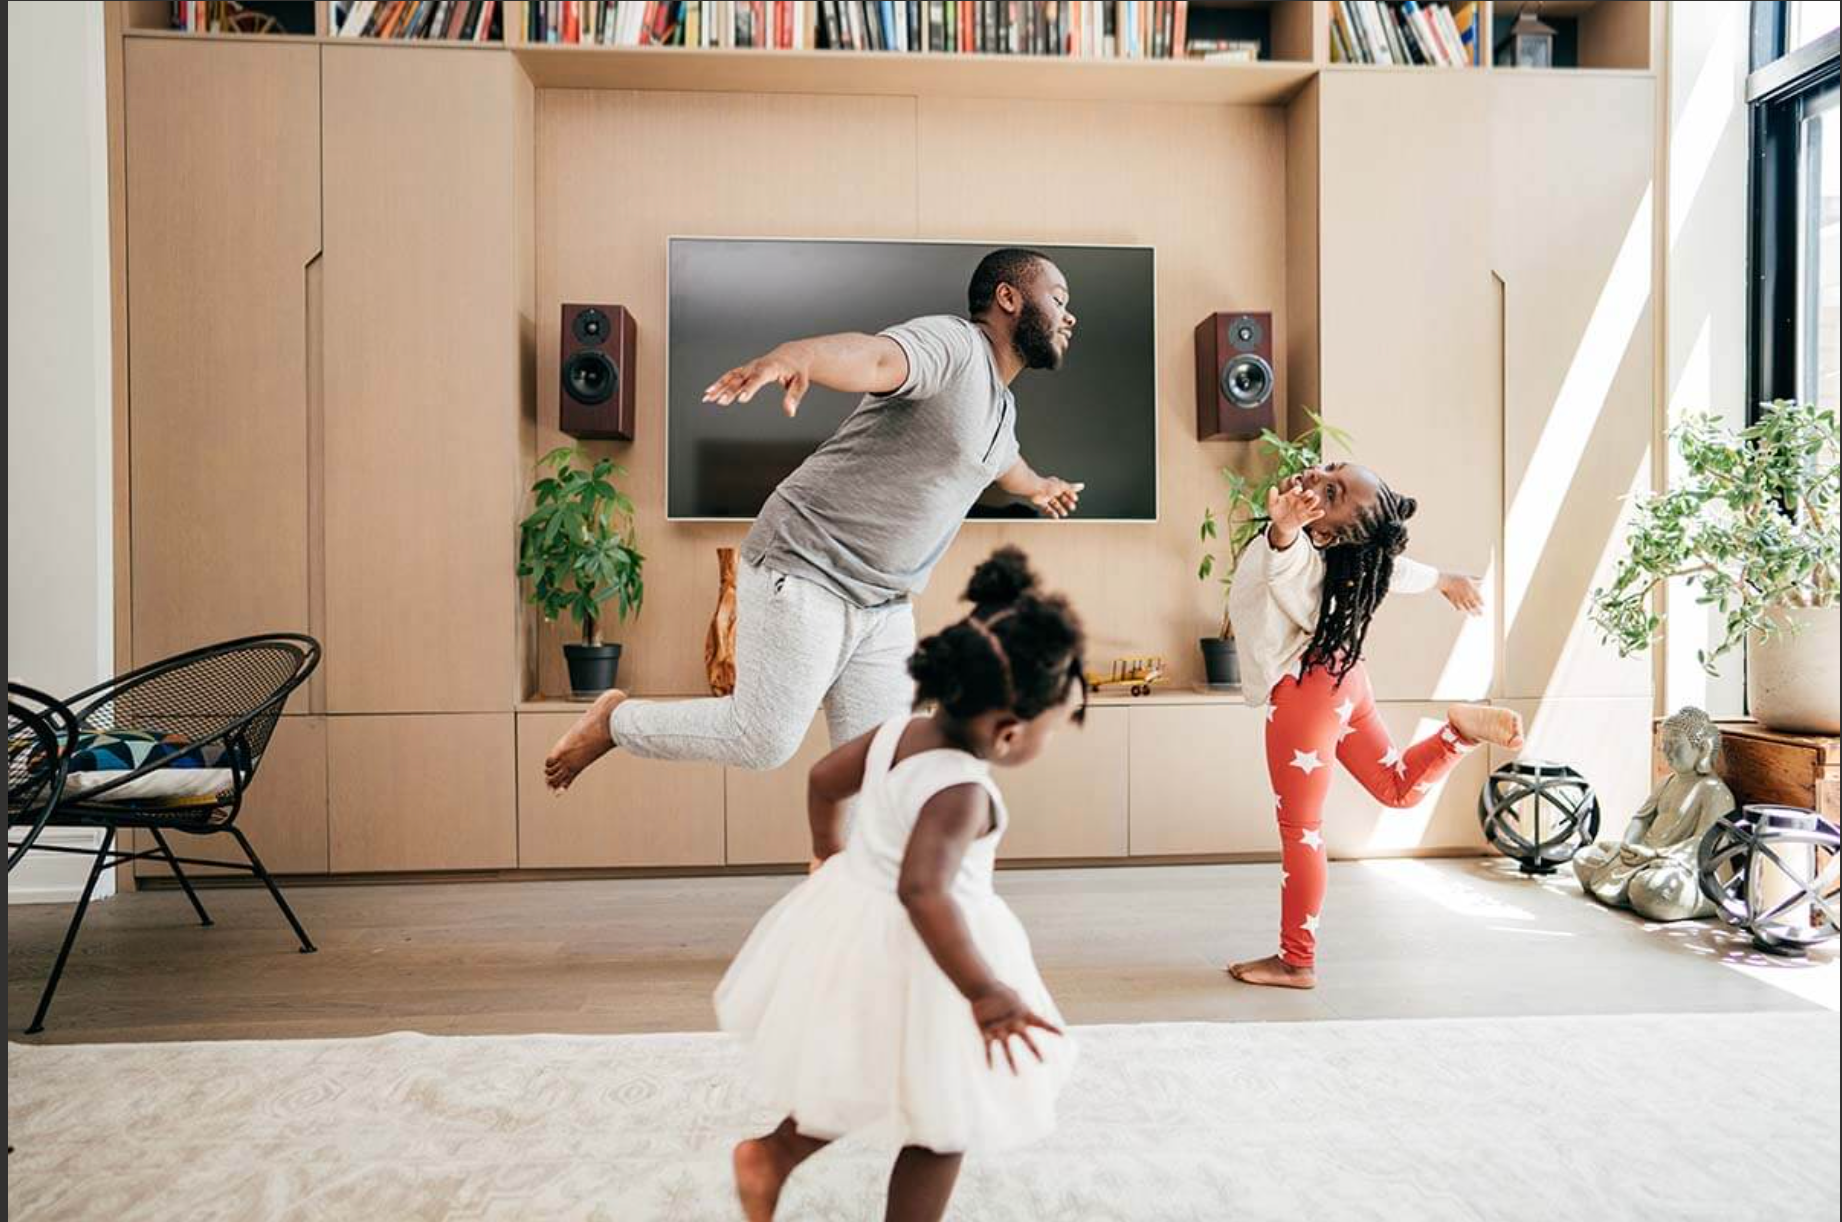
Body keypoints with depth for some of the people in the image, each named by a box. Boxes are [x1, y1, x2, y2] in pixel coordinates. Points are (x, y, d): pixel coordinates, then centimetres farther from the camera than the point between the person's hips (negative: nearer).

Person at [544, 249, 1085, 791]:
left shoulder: (1001, 409, 18)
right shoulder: (951, 341, -12)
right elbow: (871, 356, -35)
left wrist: (1040, 487, 63)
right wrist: (792, 357, -56)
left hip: (885, 608, 9)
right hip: (804, 575, -8)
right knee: (763, 740, -4)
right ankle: (616, 719, 21)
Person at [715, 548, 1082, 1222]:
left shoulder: (902, 730, -6)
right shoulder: (960, 793, -31)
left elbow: (824, 778, 8)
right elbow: (923, 890, -44)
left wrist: (828, 851, 24)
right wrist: (985, 993, -39)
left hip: (854, 921, 9)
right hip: (913, 960, -9)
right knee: (941, 1127, 12)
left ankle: (772, 1154, 42)